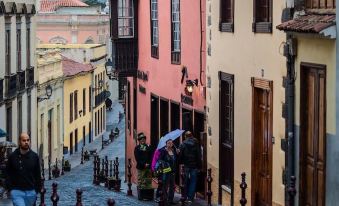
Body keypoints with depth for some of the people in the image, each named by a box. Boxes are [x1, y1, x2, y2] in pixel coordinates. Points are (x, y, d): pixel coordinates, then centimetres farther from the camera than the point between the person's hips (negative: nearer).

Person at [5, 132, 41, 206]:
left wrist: (37, 189, 3)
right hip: (17, 191, -3)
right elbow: (8, 174, 4)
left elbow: (38, 174, 9)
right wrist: (10, 188, -5)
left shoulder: (34, 156, 5)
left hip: (31, 192, 3)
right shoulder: (12, 156, -1)